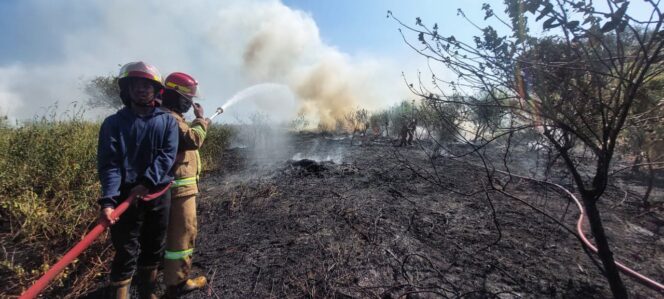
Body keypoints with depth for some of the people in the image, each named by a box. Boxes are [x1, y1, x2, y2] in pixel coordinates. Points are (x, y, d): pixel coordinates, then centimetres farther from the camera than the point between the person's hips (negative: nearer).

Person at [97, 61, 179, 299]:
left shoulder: (168, 121, 4)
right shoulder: (114, 123, -1)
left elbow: (167, 156, -9)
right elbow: (109, 164, -10)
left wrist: (147, 182, -22)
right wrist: (108, 200, -23)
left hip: (159, 196, 3)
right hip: (126, 196, -2)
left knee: (154, 250, 16)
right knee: (126, 255, 1)